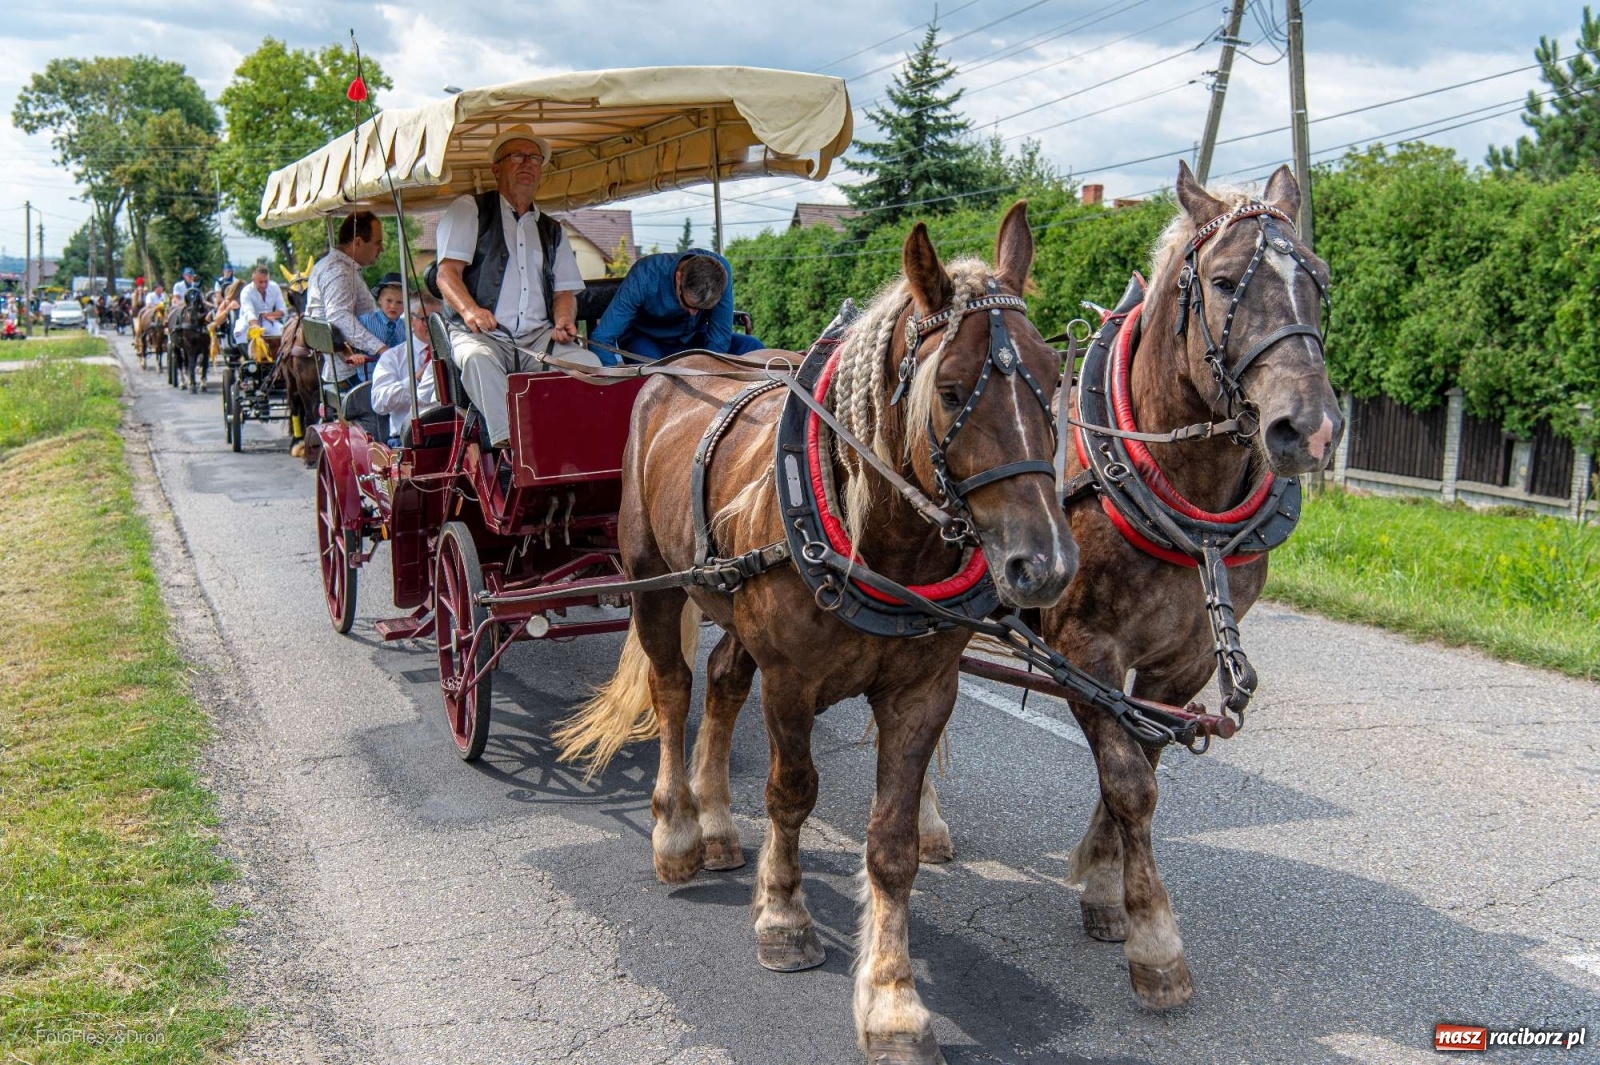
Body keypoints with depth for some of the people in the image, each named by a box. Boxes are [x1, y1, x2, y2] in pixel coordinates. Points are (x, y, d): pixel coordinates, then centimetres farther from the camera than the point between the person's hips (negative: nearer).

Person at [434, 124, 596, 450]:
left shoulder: (552, 230, 25)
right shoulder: (469, 210, 11)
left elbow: (565, 291, 20)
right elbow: (447, 272, 0)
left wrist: (563, 321, -5)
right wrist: (469, 309, -22)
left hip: (539, 337, 4)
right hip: (481, 335, -4)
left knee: (588, 362, -26)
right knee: (478, 358, -39)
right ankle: (506, 444, -44)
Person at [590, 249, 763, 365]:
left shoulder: (719, 270, -26)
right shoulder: (645, 276, -33)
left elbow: (719, 338, -22)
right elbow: (601, 338, -32)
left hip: (693, 339, 3)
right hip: (645, 340, -3)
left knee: (754, 349, -19)